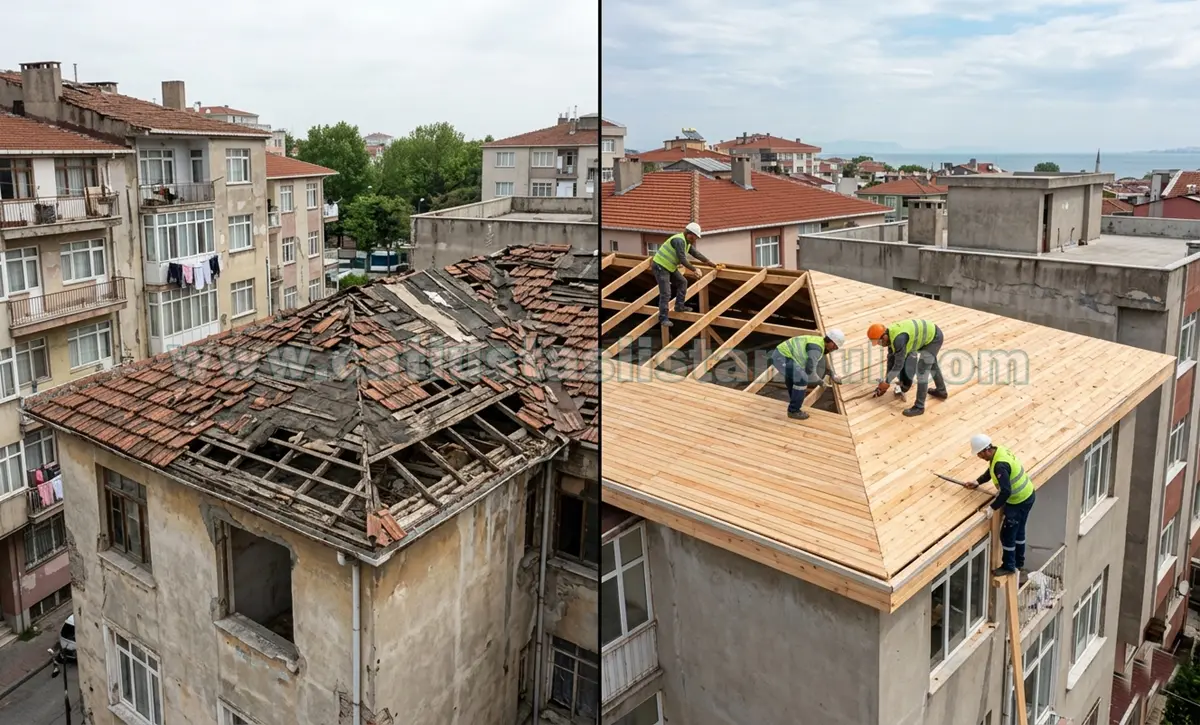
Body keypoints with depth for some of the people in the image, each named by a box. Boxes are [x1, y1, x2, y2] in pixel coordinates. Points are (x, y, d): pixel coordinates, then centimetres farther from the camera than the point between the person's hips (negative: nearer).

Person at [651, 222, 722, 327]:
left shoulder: (687, 243, 11)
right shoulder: (679, 240, -21)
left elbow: (697, 254, 16)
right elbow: (683, 259, -25)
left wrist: (714, 265, 18)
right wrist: (694, 270, -16)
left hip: (669, 267, 10)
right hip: (660, 266, -10)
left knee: (682, 282, 17)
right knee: (666, 293, -13)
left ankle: (679, 306, 23)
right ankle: (663, 318, -9)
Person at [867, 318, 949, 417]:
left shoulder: (898, 339, -34)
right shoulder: (890, 334, -5)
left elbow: (898, 364, -26)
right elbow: (891, 357, 8)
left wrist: (886, 382, -15)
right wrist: (887, 380, 12)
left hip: (934, 337, -10)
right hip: (930, 332, 10)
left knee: (922, 371, -10)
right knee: (930, 360, 30)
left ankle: (919, 407, 0)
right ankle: (941, 391, 52)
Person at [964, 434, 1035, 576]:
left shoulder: (1000, 465, -33)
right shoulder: (999, 450, -3)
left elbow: (1006, 492, -36)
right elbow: (991, 471, 17)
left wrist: (993, 508, -28)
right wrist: (978, 482, 10)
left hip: (1019, 502, -10)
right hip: (1026, 495, 10)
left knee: (1007, 534, 5)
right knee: (1018, 531, 24)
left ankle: (1008, 567, 21)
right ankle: (1019, 562, 41)